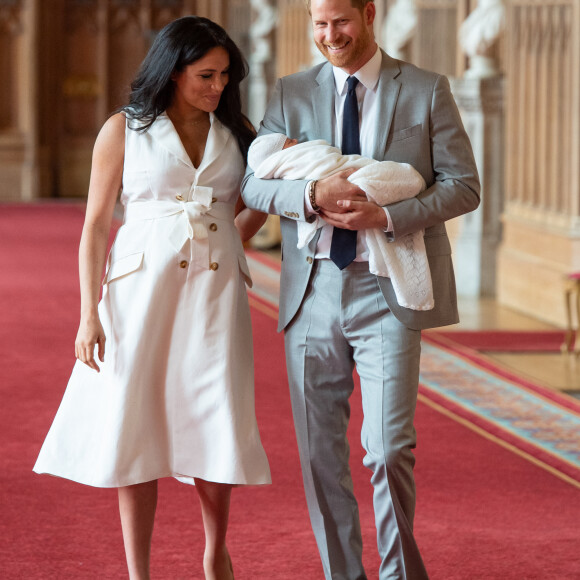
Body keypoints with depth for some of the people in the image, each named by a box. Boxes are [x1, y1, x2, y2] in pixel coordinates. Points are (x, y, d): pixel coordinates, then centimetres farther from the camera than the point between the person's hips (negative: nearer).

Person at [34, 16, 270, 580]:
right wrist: (89, 314, -8)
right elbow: (95, 226, -1)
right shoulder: (124, 130, 1)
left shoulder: (236, 131, 10)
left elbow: (253, 206, 25)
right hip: (142, 290, -2)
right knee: (135, 426, -2)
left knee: (213, 424, 3)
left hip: (215, 291, 2)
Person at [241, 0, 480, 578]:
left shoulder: (426, 91, 3)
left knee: (389, 448, -10)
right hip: (313, 290, 3)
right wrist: (313, 194, -18)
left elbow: (463, 185, 0)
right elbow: (253, 183, 2)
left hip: (387, 291, -3)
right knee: (320, 450, 7)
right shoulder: (291, 94, 8)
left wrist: (387, 215, -16)